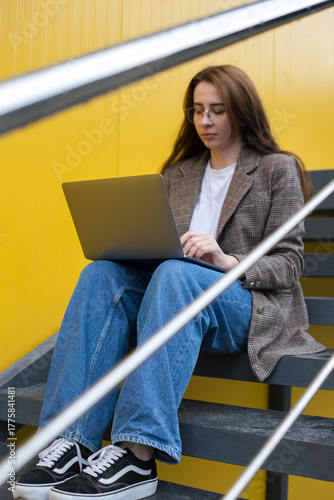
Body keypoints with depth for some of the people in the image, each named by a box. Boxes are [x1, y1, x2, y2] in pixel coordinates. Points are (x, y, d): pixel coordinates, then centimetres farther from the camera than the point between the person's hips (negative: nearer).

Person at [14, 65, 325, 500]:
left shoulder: (278, 169, 6)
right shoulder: (178, 174, 20)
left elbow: (289, 264, -2)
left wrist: (227, 261, -20)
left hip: (251, 308, -4)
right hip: (175, 298, 5)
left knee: (177, 273, -36)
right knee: (102, 274, -25)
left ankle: (138, 455, -43)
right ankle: (73, 440, -34)